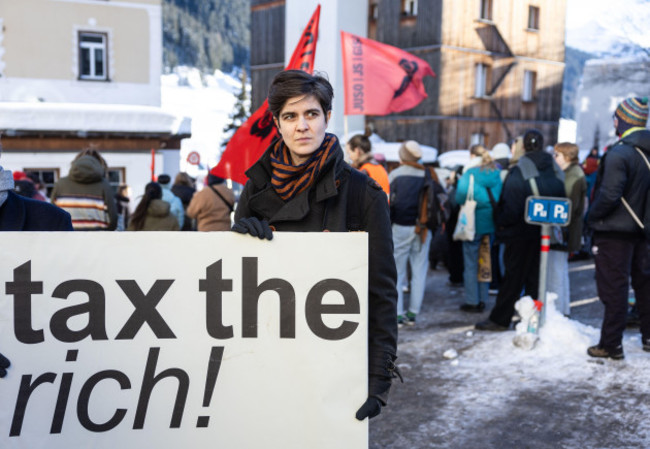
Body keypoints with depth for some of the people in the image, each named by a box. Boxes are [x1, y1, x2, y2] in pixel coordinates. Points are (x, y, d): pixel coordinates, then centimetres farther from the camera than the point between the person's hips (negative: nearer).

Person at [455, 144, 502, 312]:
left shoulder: (470, 174, -11)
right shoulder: (496, 173, 3)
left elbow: (460, 197, -12)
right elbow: (500, 197, 7)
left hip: (474, 223, -5)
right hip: (491, 223, 5)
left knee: (471, 263, 3)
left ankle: (472, 301, 6)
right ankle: (482, 300, 20)